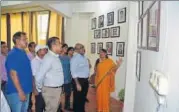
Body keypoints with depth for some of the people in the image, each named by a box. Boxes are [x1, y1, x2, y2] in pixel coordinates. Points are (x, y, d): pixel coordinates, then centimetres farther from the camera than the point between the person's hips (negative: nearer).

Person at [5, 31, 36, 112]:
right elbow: (13, 74, -20)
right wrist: (20, 91, -21)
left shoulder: (23, 53, 11)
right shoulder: (13, 55, -14)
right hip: (16, 92, -8)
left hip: (25, 90, 8)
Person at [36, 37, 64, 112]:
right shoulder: (48, 58, -21)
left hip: (57, 89, 9)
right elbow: (39, 77, -22)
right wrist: (41, 87, -5)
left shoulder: (56, 57, 8)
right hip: (51, 90, -9)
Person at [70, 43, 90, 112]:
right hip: (79, 80, -8)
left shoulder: (84, 57, 10)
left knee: (83, 98, 21)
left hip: (85, 80, 8)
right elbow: (74, 72, -19)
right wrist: (77, 84, -22)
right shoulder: (75, 58, -15)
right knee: (78, 99, 3)